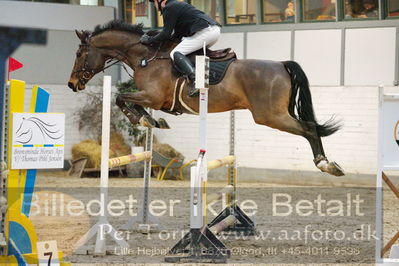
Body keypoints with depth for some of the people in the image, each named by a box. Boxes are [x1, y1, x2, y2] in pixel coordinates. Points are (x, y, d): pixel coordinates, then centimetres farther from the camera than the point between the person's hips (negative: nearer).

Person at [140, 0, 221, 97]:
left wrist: (149, 40, 7)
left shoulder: (169, 8, -1)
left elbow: (166, 34, -6)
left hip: (205, 31, -10)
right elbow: (178, 33, 32)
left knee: (176, 53, -13)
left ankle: (194, 80, -30)